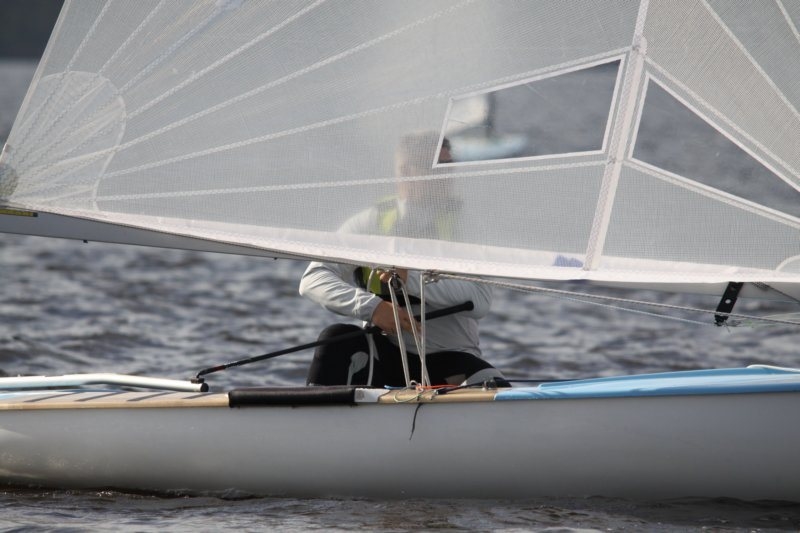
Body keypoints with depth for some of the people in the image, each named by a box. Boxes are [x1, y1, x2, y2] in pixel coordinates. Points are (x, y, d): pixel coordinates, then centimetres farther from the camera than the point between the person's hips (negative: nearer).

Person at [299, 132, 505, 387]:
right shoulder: (373, 222, 0)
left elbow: (480, 301, -15)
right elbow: (313, 280, -11)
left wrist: (412, 280, -26)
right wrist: (371, 306, -28)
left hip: (451, 357, 0)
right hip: (388, 354, 1)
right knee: (337, 339, -29)